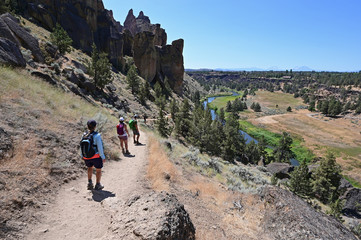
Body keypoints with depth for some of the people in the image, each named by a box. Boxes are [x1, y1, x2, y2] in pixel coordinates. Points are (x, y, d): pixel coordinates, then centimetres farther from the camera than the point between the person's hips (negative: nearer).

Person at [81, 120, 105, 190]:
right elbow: (100, 147, -19)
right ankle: (98, 185, 24)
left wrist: (82, 156, 16)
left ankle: (89, 182, 23)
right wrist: (103, 157, -9)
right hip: (96, 156, -4)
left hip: (87, 157, 5)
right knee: (98, 170, 16)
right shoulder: (97, 136, -20)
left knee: (90, 167, 30)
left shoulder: (84, 135, -5)